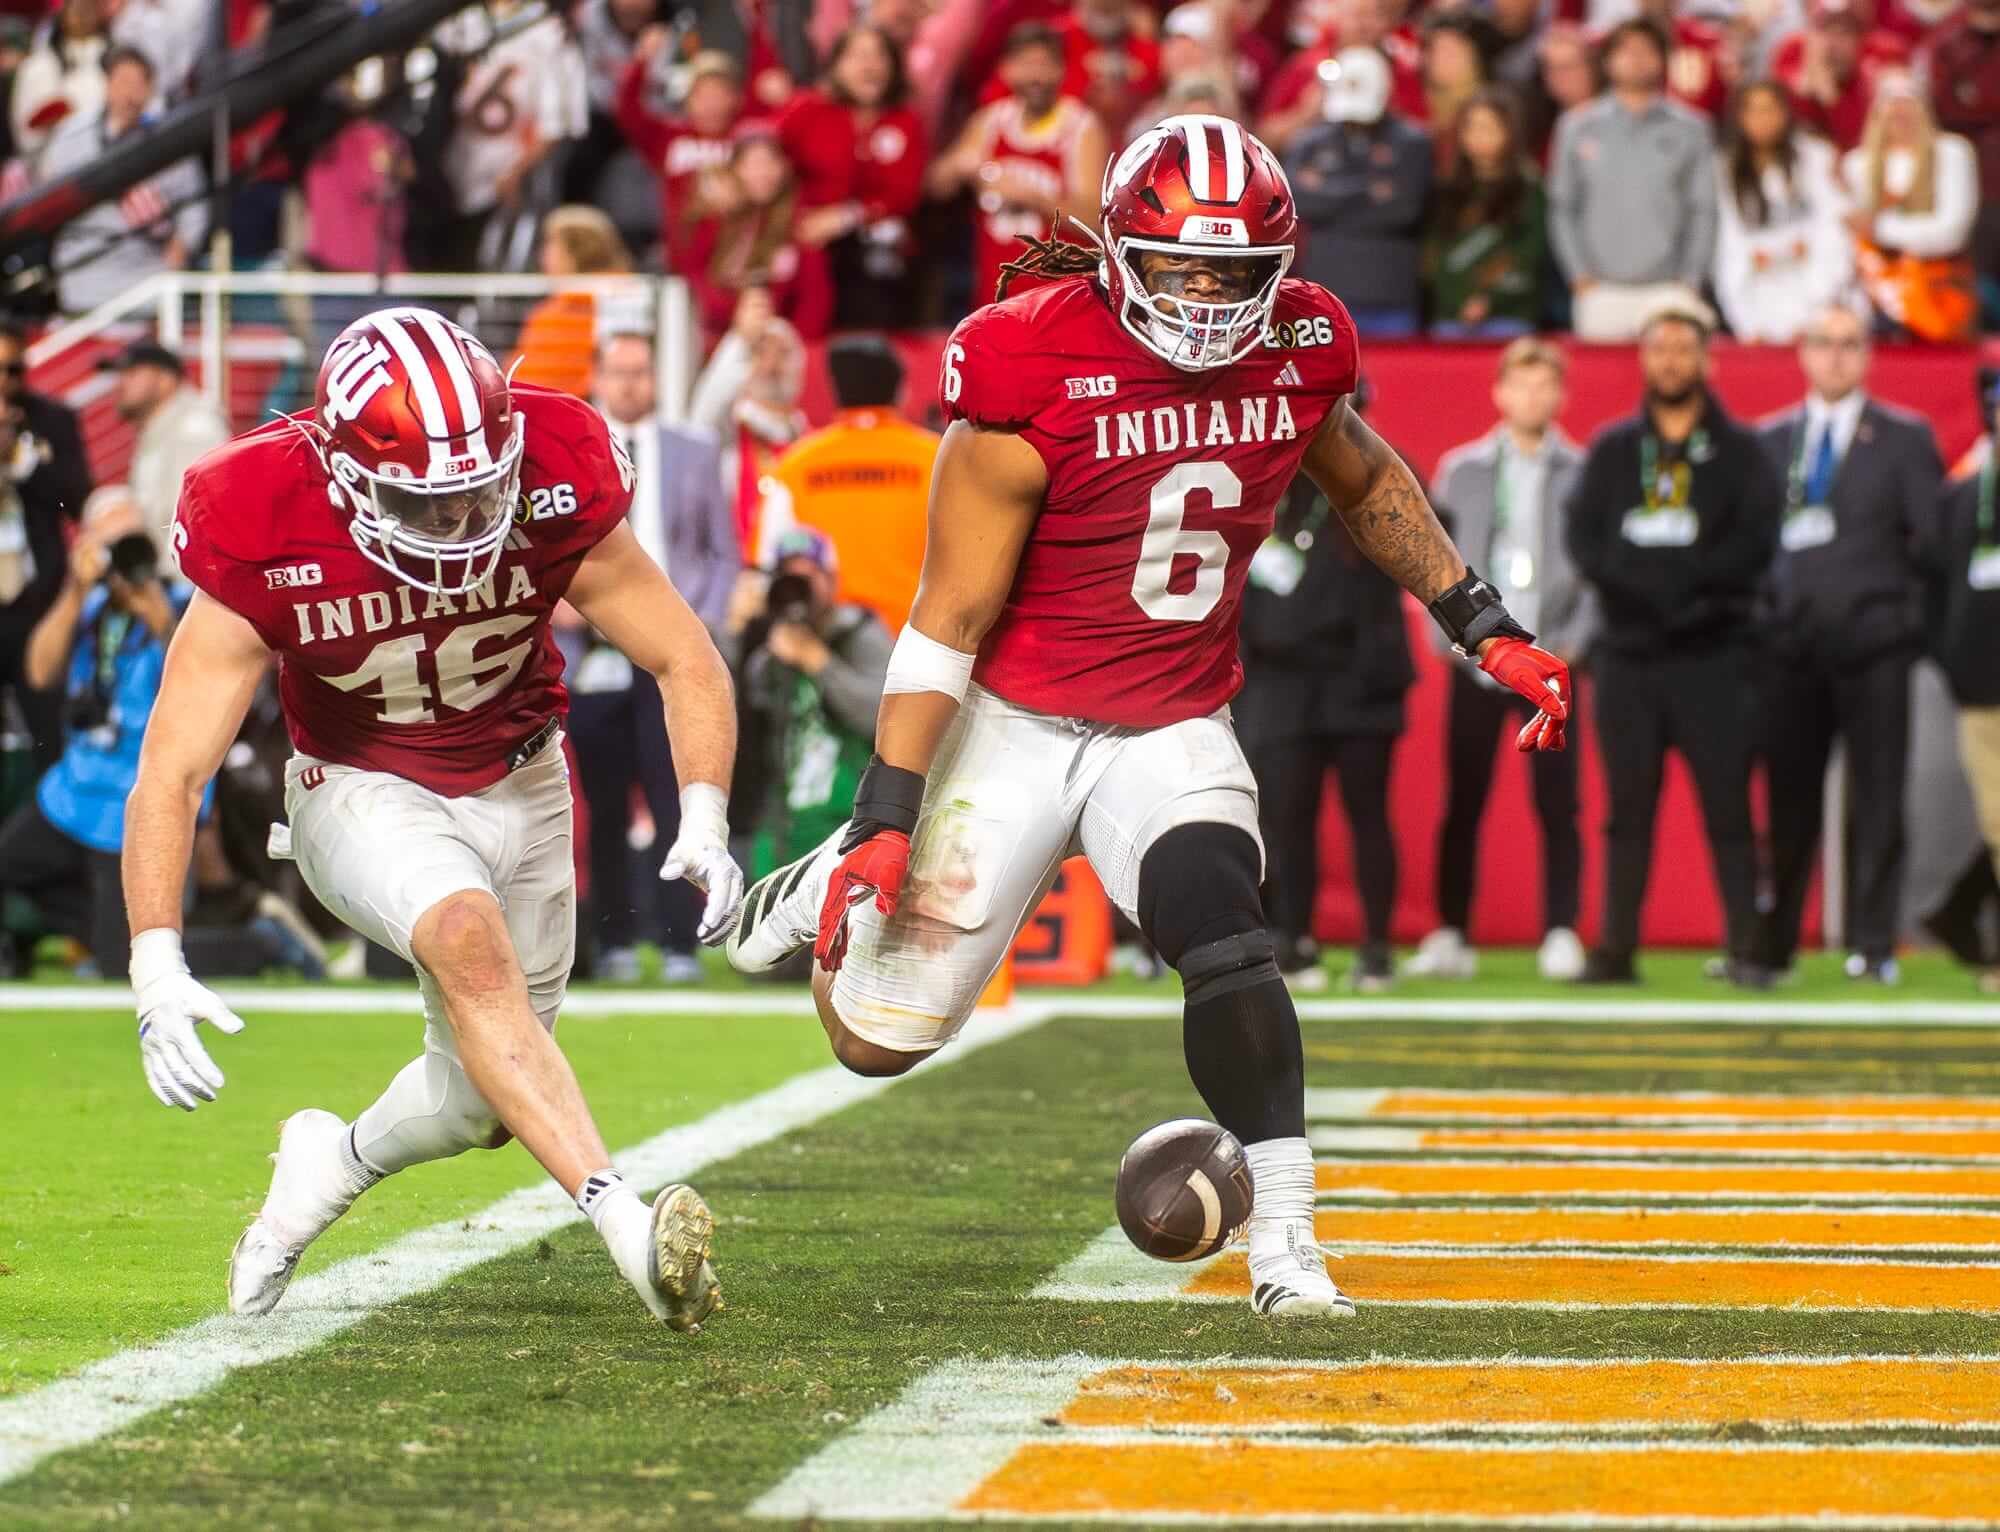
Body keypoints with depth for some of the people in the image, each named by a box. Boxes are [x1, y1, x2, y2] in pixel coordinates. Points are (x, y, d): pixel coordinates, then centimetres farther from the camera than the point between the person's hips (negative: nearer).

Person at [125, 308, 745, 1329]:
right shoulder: (267, 538, -26)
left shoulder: (551, 491, -23)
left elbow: (688, 665, -11)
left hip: (518, 786, 3)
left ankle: (331, 1166, 38)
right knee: (467, 937, -35)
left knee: (482, 1097, 5)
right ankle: (622, 1220, -43)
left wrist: (705, 823, -28)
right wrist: (157, 967, -35)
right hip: (362, 793, -3)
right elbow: (169, 776, -24)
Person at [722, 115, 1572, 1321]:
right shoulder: (1033, 375, -20)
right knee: (880, 1036, 3)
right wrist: (888, 817, -18)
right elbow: (951, 617, -16)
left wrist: (1491, 634, 12)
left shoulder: (1297, 352, -7)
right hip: (1016, 721, -2)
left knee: (1224, 939, -26)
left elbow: (1366, 485, 17)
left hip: (1176, 733, 2)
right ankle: (831, 890, 38)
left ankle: (1286, 1242, -16)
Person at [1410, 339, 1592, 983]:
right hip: (1476, 663, 1)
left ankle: (1560, 936, 0)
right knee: (1461, 804, 1)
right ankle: (1451, 936, 6)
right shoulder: (1461, 470, 10)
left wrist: (1575, 644, -7)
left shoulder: (1583, 474, 5)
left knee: (1557, 805, -3)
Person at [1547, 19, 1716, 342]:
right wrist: (1581, 276, -1)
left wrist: (1690, 282, -3)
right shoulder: (1578, 127, 9)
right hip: (1601, 290, 1)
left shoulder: (1689, 128, 7)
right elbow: (1562, 207, 9)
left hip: (1668, 289, -1)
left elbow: (1703, 211, 6)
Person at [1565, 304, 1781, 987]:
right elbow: (1584, 538, 1)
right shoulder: (1612, 450, 13)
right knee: (1628, 809, 4)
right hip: (1627, 654, 2)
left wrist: (1680, 582, -14)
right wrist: (1644, 586, -14)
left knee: (1728, 807, -5)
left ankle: (1745, 951, -5)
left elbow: (1755, 543, -6)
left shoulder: (1740, 451, 6)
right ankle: (1616, 950, 6)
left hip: (1714, 655, -2)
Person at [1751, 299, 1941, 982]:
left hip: (1872, 643, -2)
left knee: (1878, 798, -2)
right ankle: (1770, 944, 8)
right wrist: (1760, 611, -1)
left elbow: (1931, 537, 2)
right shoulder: (1769, 440, 13)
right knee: (1788, 801, 3)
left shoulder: (1905, 439, 6)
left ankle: (1872, 946, 1)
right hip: (1792, 644, 2)